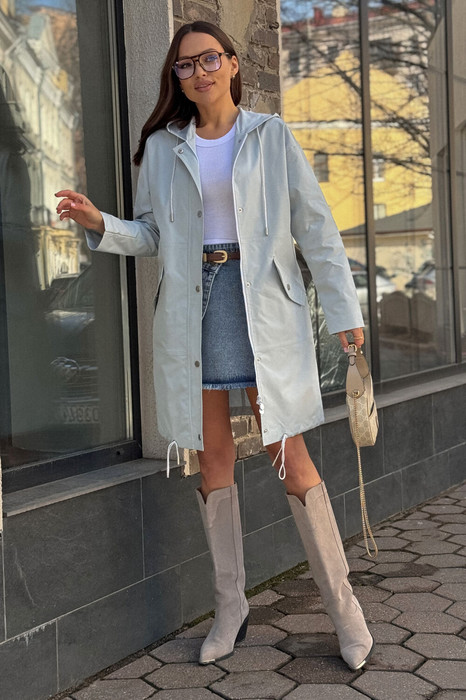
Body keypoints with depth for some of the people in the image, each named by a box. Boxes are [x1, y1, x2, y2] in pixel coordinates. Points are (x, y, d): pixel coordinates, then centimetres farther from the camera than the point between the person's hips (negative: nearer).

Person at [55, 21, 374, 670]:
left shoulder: (271, 136, 5)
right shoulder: (161, 147, 11)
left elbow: (315, 228, 3)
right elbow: (152, 235, 13)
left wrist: (344, 311, -1)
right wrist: (99, 223, -6)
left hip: (262, 305, -2)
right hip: (190, 309, 3)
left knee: (289, 455, -4)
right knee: (213, 458, 6)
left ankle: (341, 601, 8)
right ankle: (230, 606, 18)